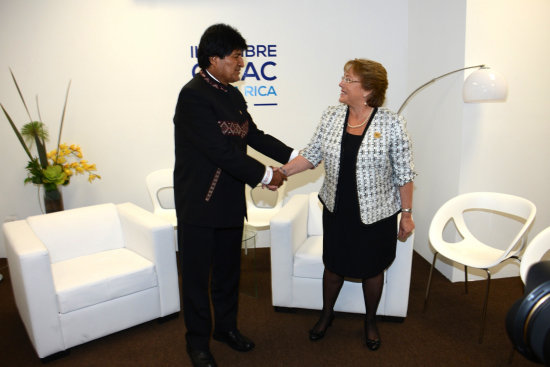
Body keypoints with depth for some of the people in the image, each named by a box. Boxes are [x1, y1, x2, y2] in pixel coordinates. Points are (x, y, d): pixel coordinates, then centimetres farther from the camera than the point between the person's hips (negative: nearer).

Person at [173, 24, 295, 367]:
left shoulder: (233, 95, 7)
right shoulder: (194, 95, -19)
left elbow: (255, 135, 11)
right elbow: (221, 151, -24)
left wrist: (294, 155, 2)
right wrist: (265, 175, -17)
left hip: (230, 202, 8)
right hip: (199, 205, -7)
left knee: (228, 268, 20)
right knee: (197, 273, 10)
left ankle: (226, 325, 41)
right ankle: (198, 339, 30)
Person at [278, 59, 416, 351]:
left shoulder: (392, 124, -15)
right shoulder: (331, 116, -4)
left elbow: (404, 173, -9)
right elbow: (312, 155, 0)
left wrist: (407, 214, -6)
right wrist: (281, 172, -12)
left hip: (376, 214, -2)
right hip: (337, 211, 3)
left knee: (372, 269, 16)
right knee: (334, 265, 18)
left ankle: (370, 321, 44)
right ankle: (326, 315, 45)